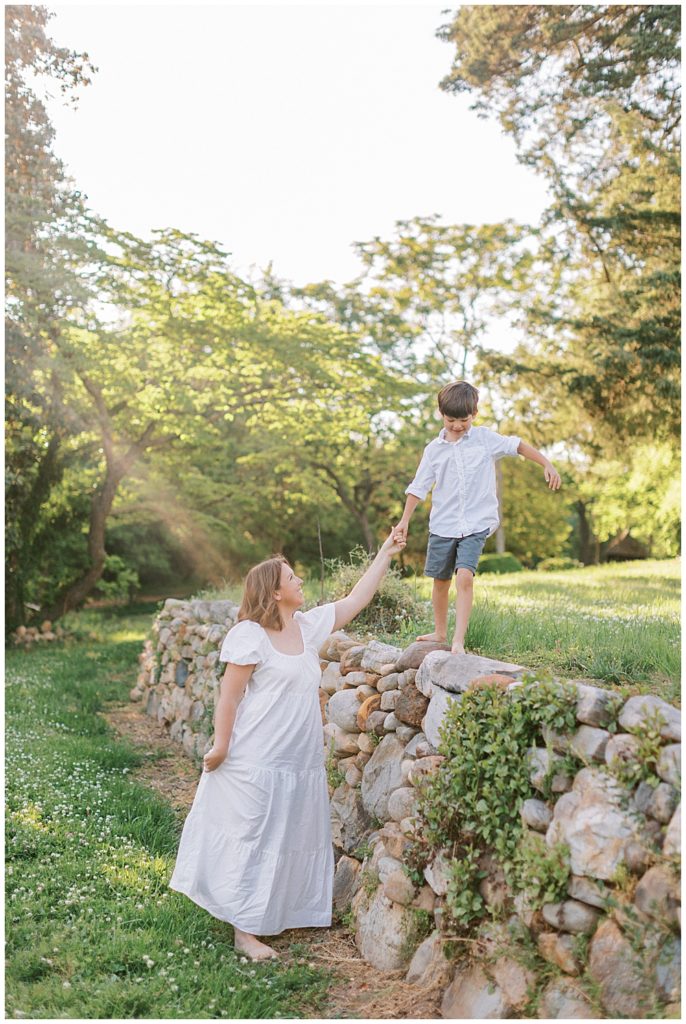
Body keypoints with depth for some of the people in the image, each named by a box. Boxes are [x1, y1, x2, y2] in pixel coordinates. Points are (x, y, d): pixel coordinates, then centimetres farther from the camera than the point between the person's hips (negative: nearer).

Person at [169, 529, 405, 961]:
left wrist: (386, 553, 10)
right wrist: (221, 746, -14)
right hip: (257, 762, -8)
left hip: (301, 759, 8)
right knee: (252, 840, 1)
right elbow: (229, 695, -13)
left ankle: (281, 911, 34)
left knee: (294, 837, 17)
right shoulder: (250, 636, -15)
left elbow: (356, 600, 11)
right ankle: (244, 931, 13)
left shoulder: (309, 626, 7)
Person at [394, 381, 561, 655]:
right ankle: (440, 632, 30)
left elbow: (517, 445, 6)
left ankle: (458, 641, -21)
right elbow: (419, 486, 6)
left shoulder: (485, 438, 1)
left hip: (476, 524, -3)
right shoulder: (434, 449, 4)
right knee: (440, 580, 11)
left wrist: (547, 464, -1)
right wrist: (405, 520, 1)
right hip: (442, 524, 3)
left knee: (464, 576, -20)